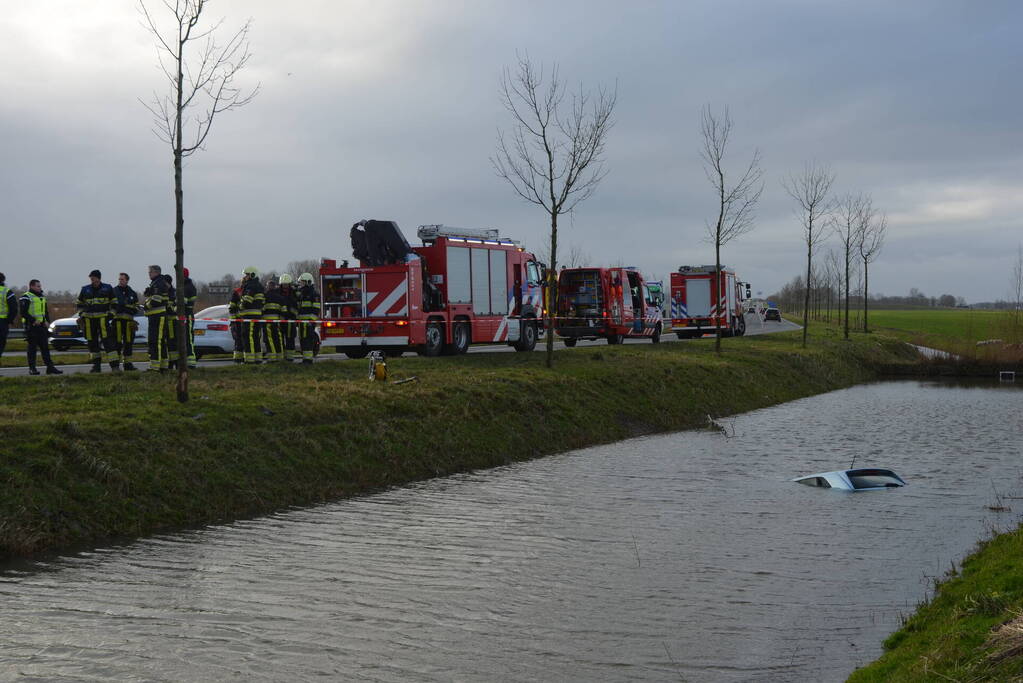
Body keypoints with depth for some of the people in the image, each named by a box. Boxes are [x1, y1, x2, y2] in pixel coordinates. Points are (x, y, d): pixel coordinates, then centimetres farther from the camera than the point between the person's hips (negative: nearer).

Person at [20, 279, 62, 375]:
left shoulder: (42, 297, 19)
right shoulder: (26, 297, -6)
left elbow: (46, 311, 25)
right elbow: (23, 312, -13)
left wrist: (47, 321, 8)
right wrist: (33, 320, -20)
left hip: (42, 326, 7)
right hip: (31, 326, -7)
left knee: (45, 346, 5)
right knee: (32, 347, -3)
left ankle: (50, 367, 6)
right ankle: (32, 368, 1)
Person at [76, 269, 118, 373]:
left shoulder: (107, 288, 3)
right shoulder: (85, 289, 10)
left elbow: (114, 303, 9)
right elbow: (79, 304, 21)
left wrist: (111, 314, -2)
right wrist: (81, 315, 8)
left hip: (103, 319, -4)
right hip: (89, 320, 4)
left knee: (107, 341, -14)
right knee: (92, 342, 7)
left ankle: (114, 365, -17)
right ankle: (96, 365, 16)